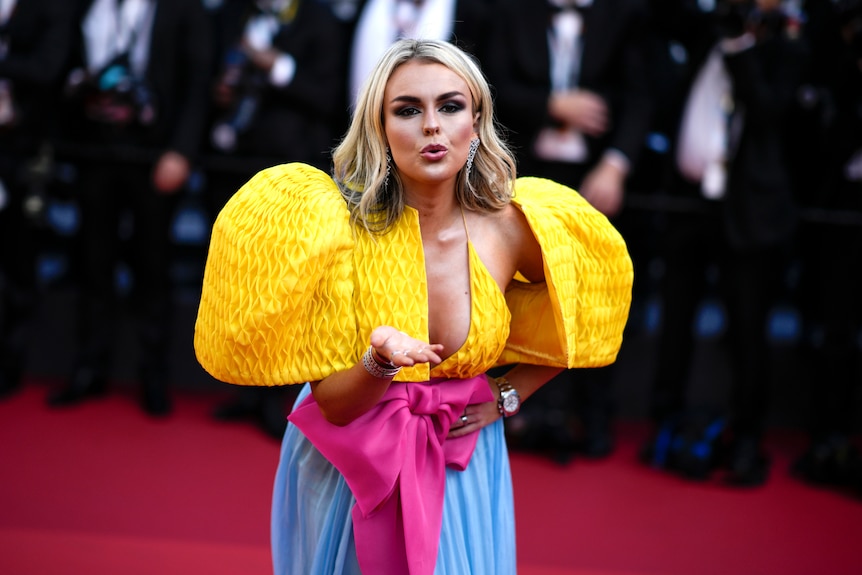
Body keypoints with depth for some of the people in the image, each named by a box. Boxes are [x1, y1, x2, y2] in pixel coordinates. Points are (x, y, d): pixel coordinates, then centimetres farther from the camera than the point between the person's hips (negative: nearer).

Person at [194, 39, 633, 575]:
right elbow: (333, 405, -16)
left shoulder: (509, 230, -12)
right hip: (346, 470, -1)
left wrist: (507, 397, 0)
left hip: (463, 470, 2)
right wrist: (380, 362, -35)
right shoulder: (336, 225, -18)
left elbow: (577, 321, 9)